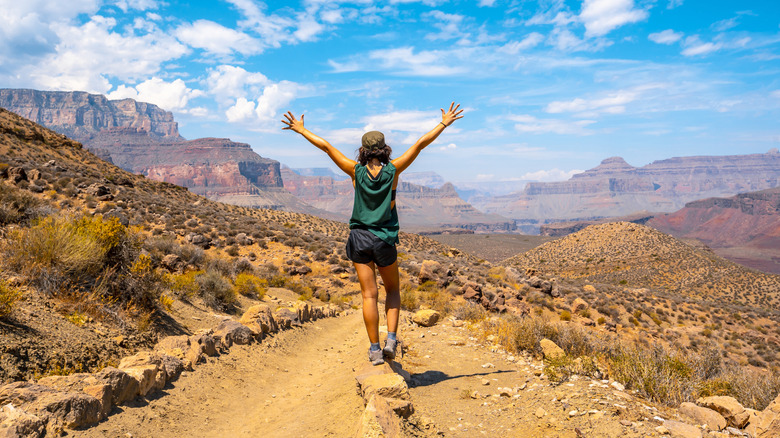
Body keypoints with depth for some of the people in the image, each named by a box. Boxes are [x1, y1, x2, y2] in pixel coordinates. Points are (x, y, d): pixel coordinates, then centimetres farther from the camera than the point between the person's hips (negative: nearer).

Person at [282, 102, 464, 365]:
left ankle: (375, 349, 7)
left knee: (369, 295, 4)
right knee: (392, 290, 18)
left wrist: (300, 129, 8)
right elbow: (420, 144, -2)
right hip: (385, 239, 0)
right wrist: (444, 124, 6)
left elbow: (326, 147, -1)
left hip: (360, 237, 0)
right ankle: (391, 339, 3)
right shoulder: (393, 170, -6)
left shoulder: (356, 171, -5)